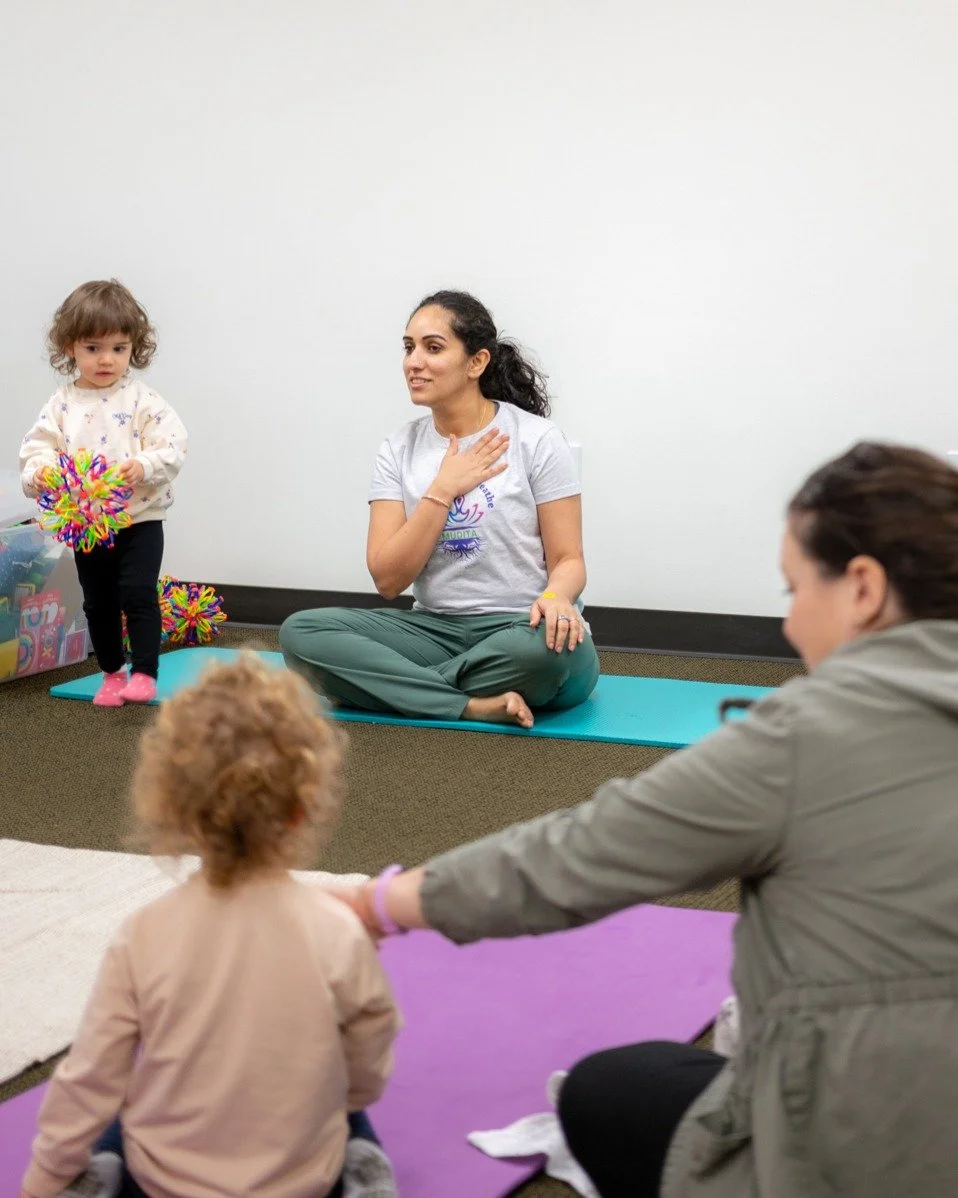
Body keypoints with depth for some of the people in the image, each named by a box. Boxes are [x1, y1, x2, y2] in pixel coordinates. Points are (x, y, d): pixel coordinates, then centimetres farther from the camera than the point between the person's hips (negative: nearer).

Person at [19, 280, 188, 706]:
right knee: (98, 602, 12)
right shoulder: (62, 404, 1)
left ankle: (144, 673, -2)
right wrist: (38, 471, -24)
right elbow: (38, 444, -2)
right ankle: (112, 674, 27)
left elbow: (172, 447, -13)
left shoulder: (142, 399, -7)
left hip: (139, 517, -3)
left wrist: (144, 466, -31)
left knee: (138, 592, -12)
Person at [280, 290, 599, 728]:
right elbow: (388, 580, -3)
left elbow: (567, 559, -3)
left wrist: (555, 597, -27)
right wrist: (442, 490, -11)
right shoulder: (399, 450, 5)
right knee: (301, 631, -20)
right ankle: (476, 706, -29)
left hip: (519, 631, -3)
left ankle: (399, 685, -18)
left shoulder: (536, 440, -3)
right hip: (437, 629, 3)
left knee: (554, 645, -40)